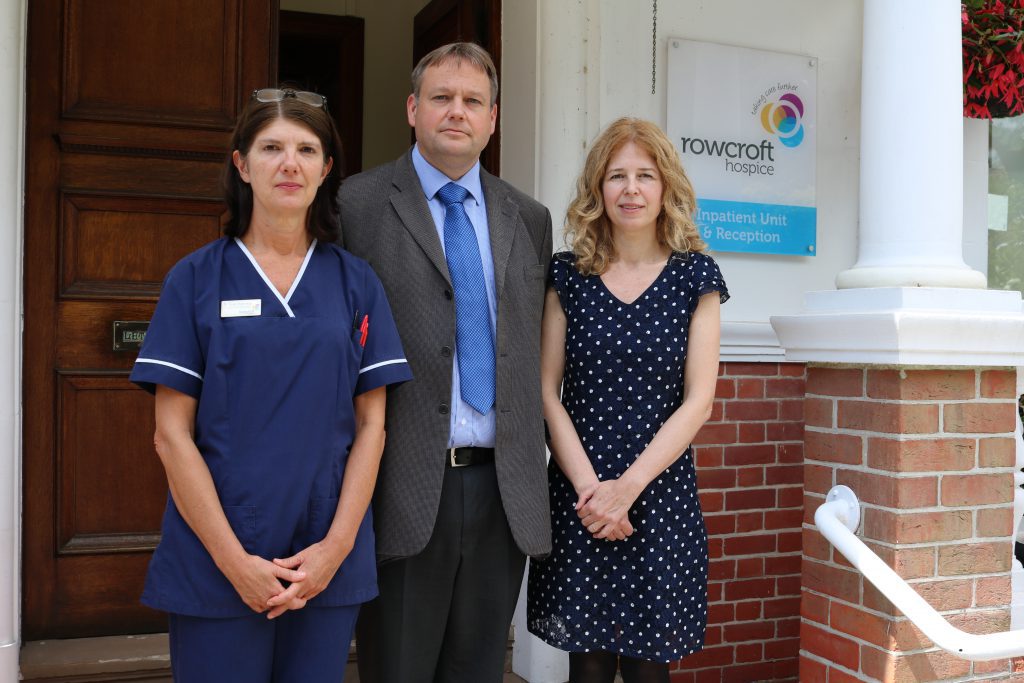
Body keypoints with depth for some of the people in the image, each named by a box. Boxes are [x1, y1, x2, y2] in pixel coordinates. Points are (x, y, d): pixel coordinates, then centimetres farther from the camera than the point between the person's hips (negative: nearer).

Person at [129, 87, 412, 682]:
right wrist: (234, 560, -10)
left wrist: (336, 545, -8)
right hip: (214, 565, -1)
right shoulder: (196, 278, 0)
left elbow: (371, 423, 3)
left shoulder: (356, 282, 5)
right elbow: (173, 435, -3)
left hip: (331, 565, 2)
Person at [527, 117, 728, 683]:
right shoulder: (567, 274, 5)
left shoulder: (695, 275, 3)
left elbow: (697, 401, -2)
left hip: (662, 495, 0)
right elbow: (547, 391, 1)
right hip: (577, 499, 1)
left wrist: (628, 485, -10)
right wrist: (588, 486, -10)